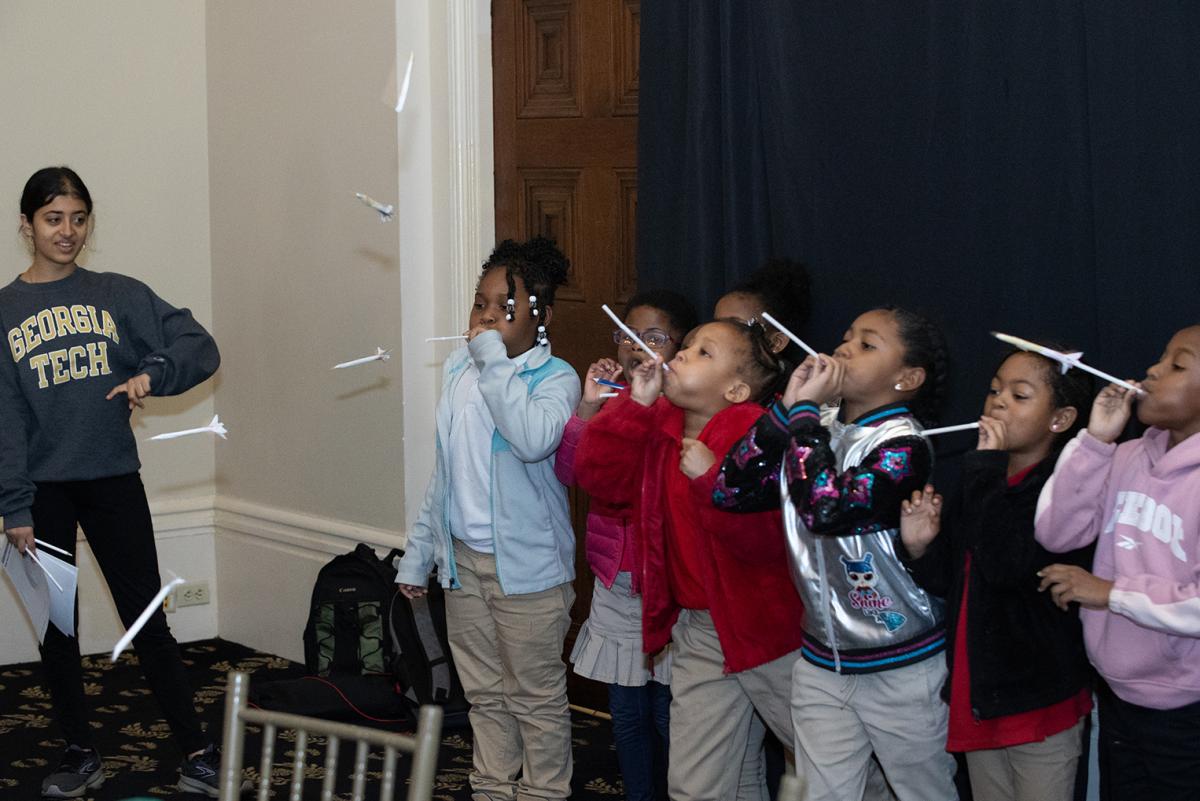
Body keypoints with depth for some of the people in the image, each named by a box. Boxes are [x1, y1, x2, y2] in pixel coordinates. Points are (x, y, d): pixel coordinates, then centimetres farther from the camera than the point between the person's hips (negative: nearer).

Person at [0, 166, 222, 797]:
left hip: (114, 482, 0)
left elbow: (201, 348, -2)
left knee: (147, 619, 0)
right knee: (57, 626, 8)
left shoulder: (119, 296, 3)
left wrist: (152, 374, -22)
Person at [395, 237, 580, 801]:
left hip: (526, 563, -6)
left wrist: (493, 359, -25)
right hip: (463, 558, 6)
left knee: (537, 698, 4)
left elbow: (533, 439, -34)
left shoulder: (555, 379, -11)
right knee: (484, 693, 15)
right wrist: (418, 552, 16)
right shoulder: (459, 370, 7)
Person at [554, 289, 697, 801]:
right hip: (616, 584, 6)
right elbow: (569, 471, -2)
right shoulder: (612, 398, 8)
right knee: (627, 713, 15)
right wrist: (589, 406, -13)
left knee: (670, 716, 2)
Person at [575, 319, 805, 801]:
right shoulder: (659, 427, 4)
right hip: (697, 630, 6)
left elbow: (768, 539, -26)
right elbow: (596, 473, -6)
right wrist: (636, 404, -10)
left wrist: (711, 480, -33)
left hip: (765, 629, -6)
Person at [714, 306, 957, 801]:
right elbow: (731, 491, -4)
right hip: (820, 662, 6)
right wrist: (786, 408, -9)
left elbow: (828, 510, -33)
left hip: (902, 667, -6)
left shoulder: (901, 446, -16)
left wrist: (804, 410, -23)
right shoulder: (815, 431, 3)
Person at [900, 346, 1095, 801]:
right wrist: (920, 548, -7)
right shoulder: (980, 485, 9)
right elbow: (949, 583, 14)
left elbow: (1008, 566, -29)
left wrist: (986, 469, -23)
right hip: (979, 694, 7)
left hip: (1039, 704, -7)